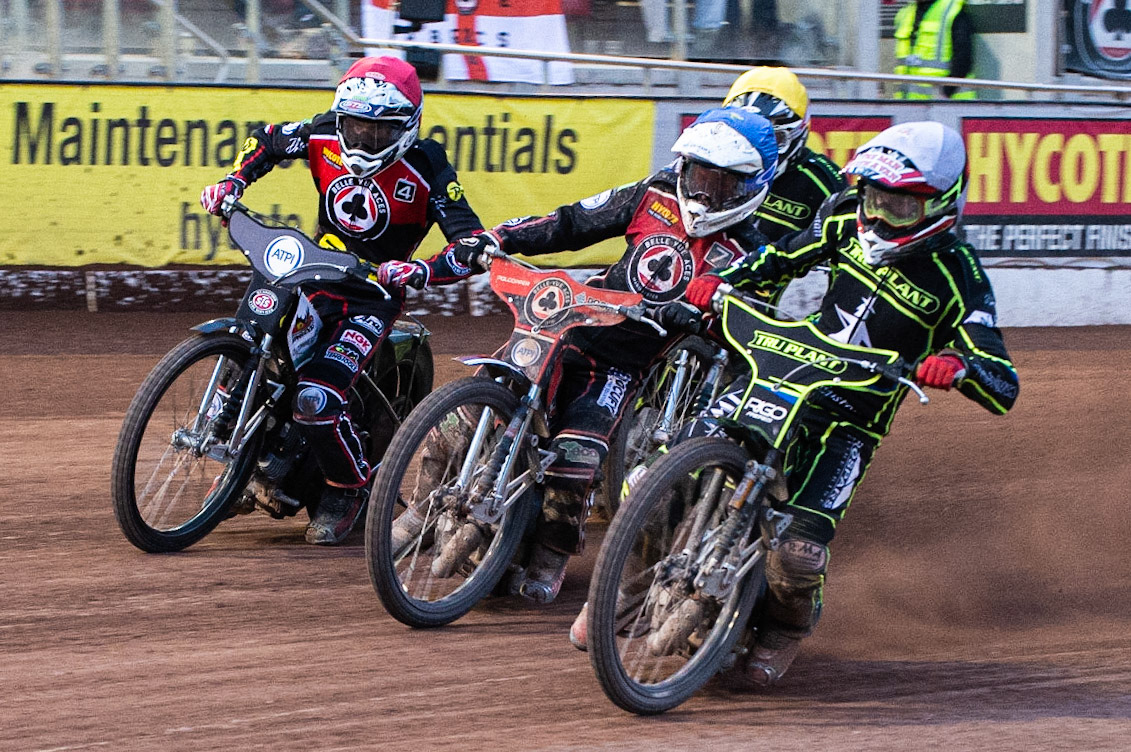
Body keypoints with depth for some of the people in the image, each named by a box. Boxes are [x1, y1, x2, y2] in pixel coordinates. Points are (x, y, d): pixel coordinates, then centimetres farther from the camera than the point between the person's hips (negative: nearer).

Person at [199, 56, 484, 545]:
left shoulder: (426, 169, -18)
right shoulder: (323, 138, -6)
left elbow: (472, 242, -24)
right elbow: (267, 141, 15)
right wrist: (232, 183, -2)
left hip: (374, 296, -5)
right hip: (316, 277, 5)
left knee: (317, 396, -24)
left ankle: (348, 491, 2)